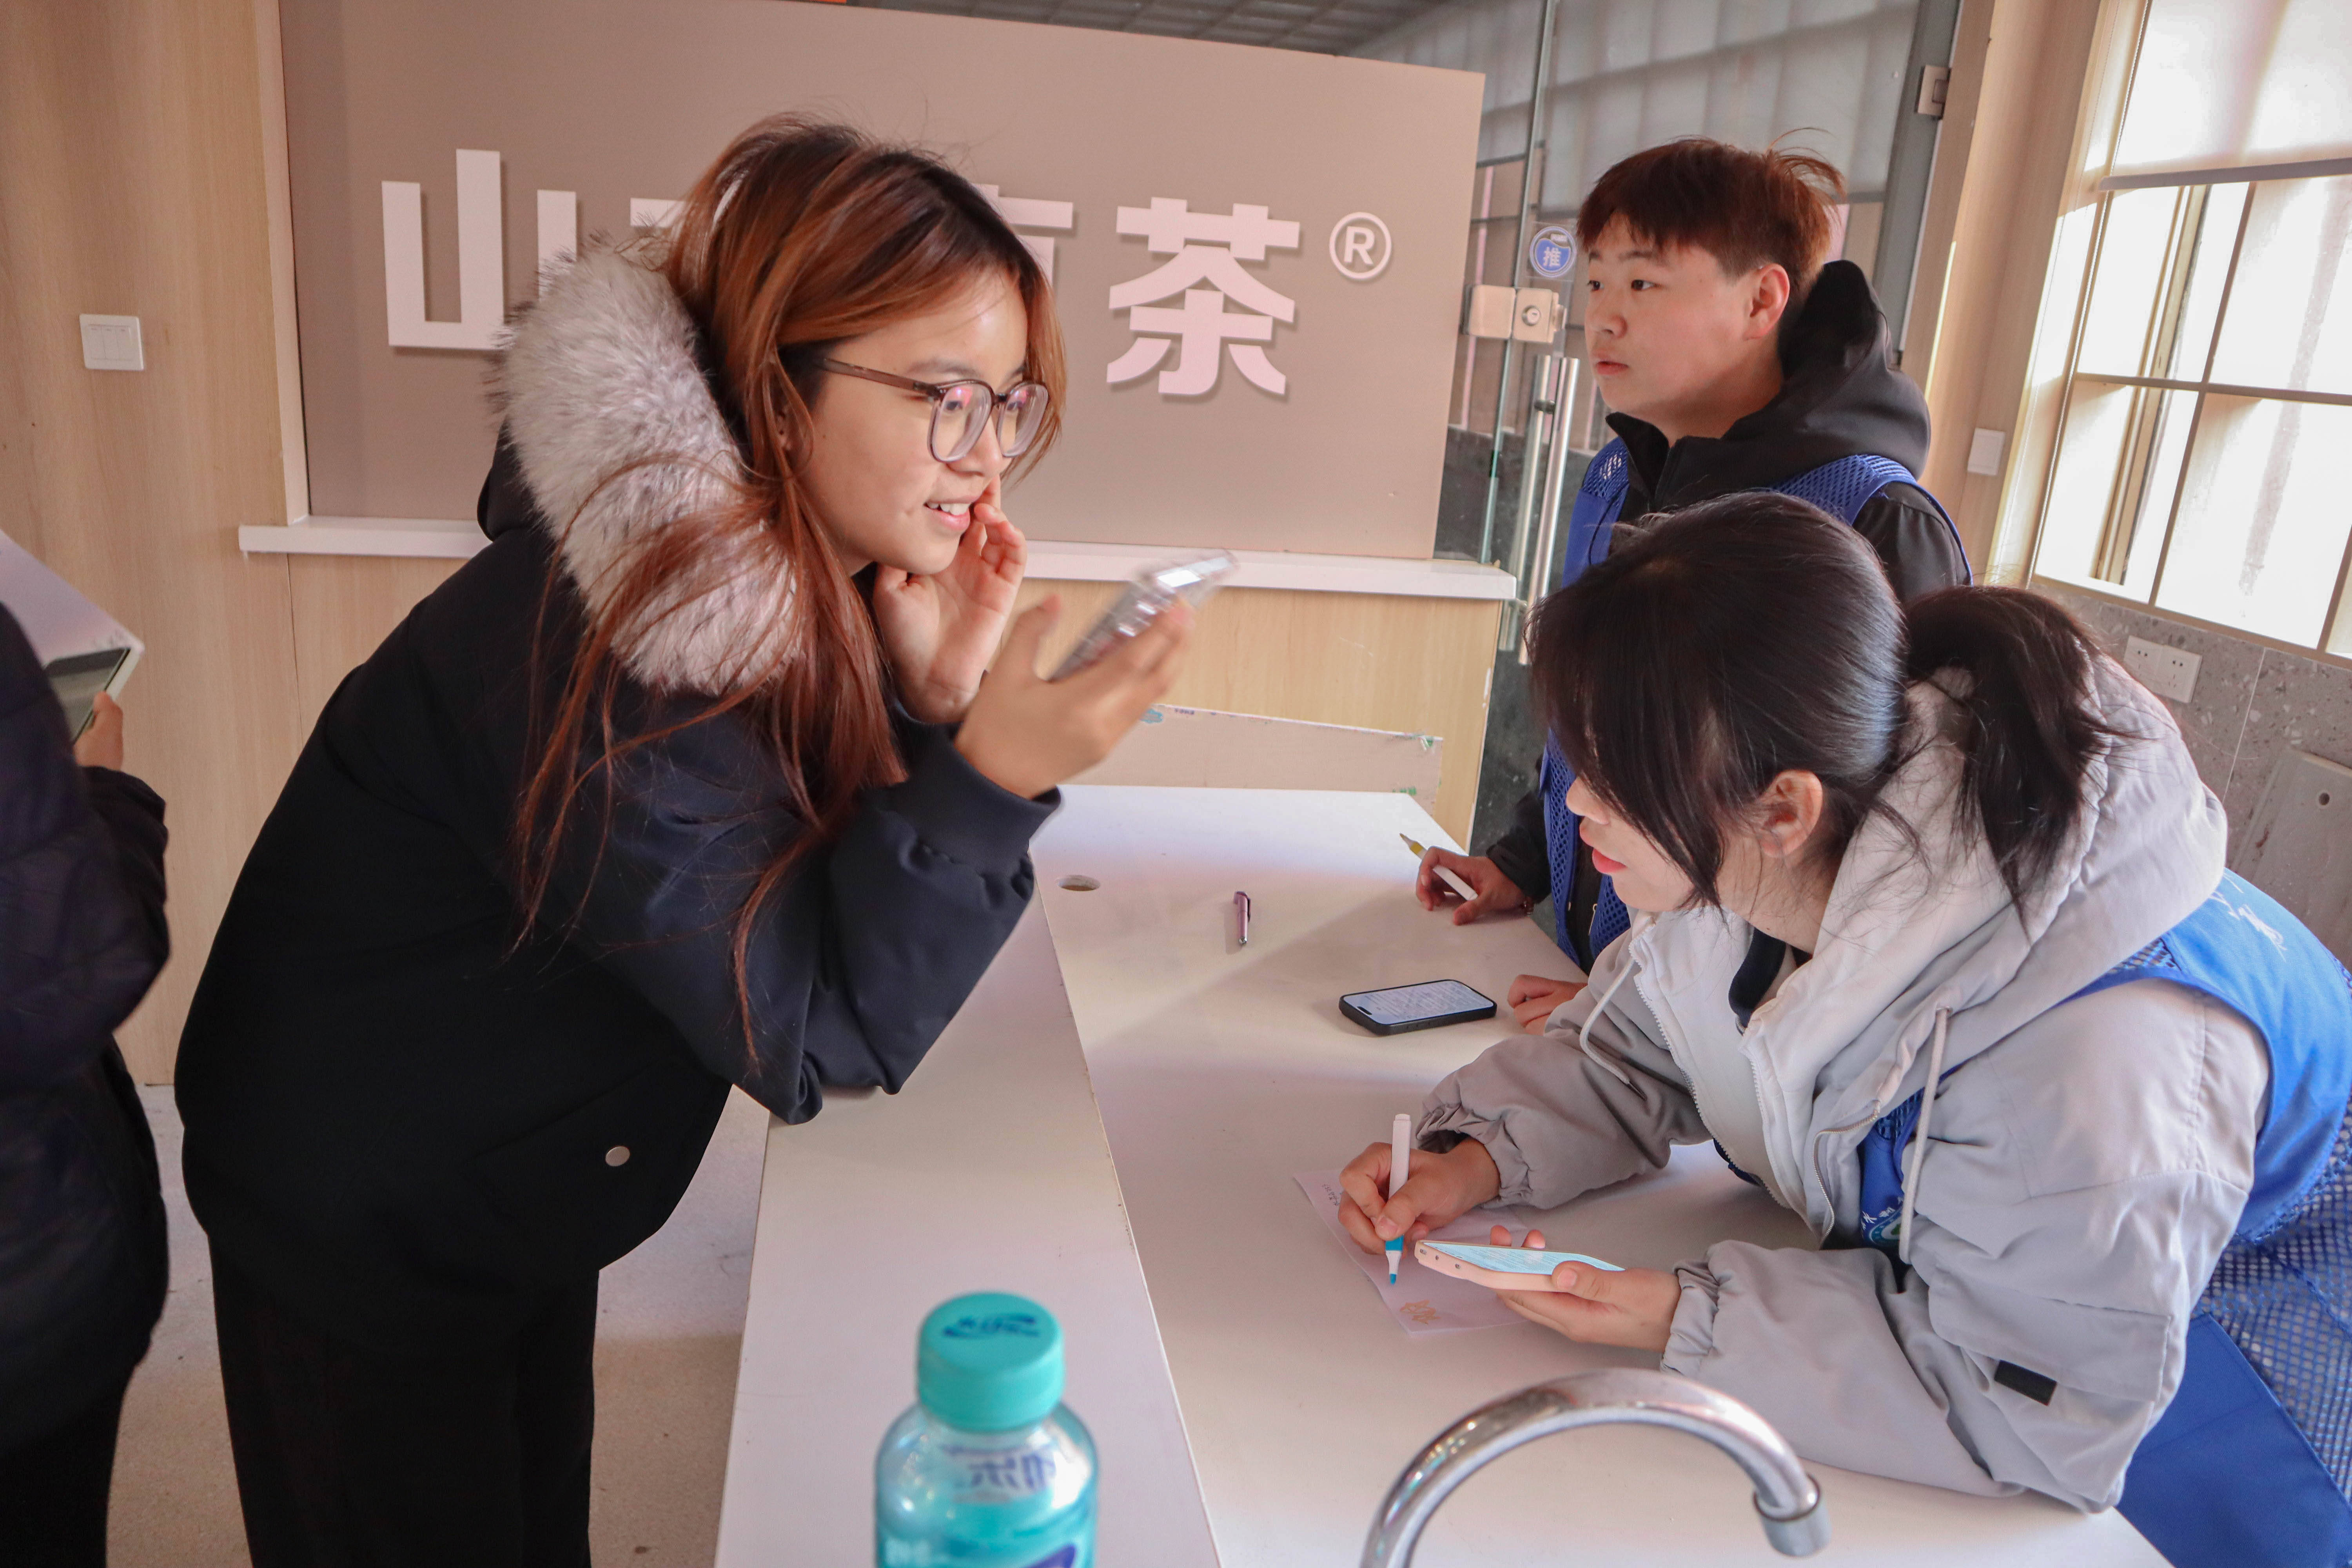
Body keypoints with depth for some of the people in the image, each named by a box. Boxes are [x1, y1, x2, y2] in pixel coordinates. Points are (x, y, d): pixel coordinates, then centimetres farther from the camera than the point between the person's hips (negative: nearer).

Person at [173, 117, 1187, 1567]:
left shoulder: (802, 575, -9)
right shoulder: (610, 658, -35)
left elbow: (833, 894, -5)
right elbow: (810, 1039, -31)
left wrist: (934, 699, -21)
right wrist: (990, 778, -42)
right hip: (356, 1238, -7)